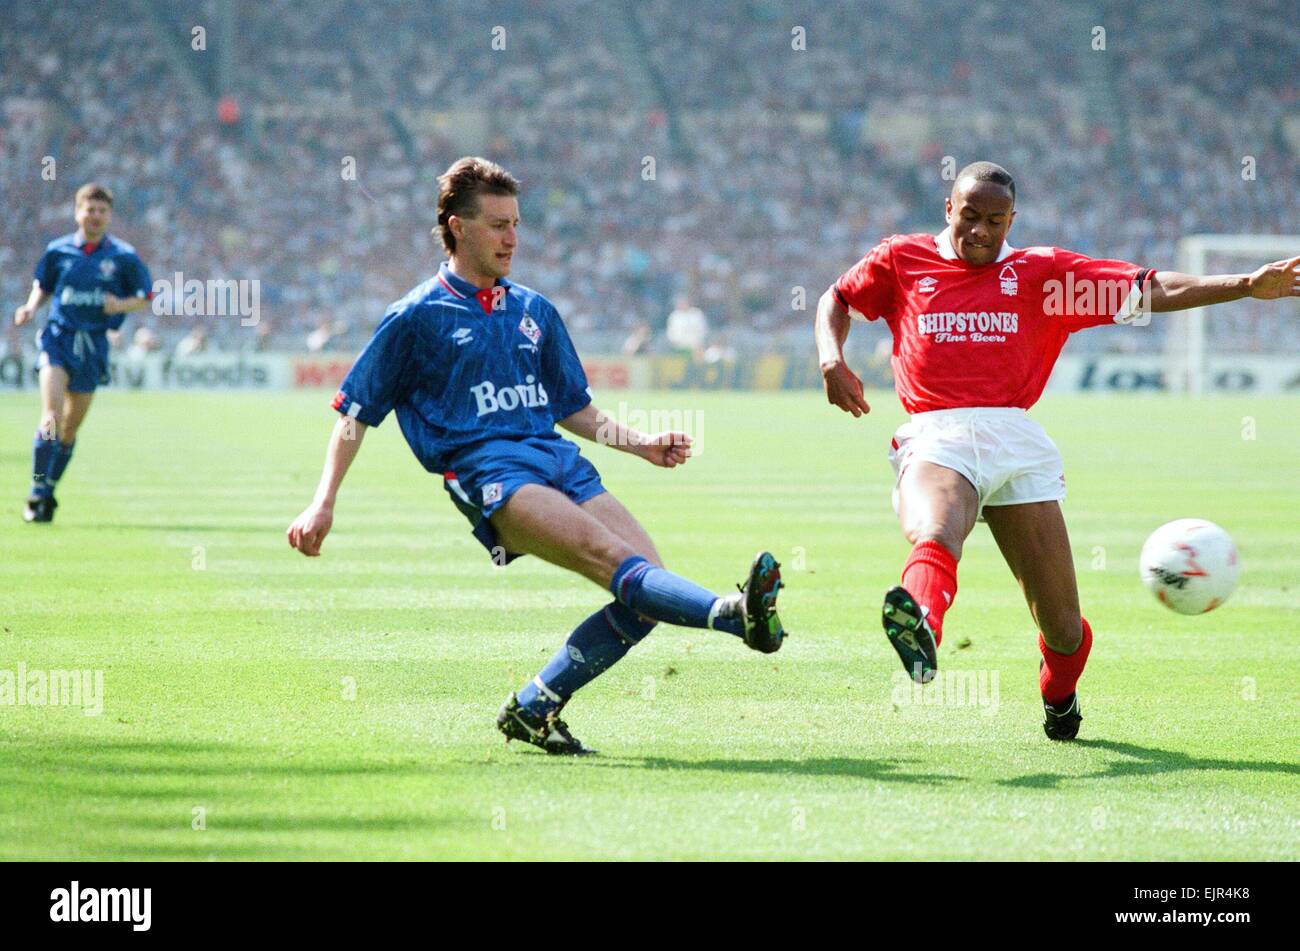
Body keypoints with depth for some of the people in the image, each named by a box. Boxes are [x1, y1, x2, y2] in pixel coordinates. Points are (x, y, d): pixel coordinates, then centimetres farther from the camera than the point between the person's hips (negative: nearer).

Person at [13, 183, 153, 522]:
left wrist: (122, 305, -13)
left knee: (71, 426, 9)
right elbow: (43, 287, 16)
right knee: (52, 414, -20)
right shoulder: (58, 250, 3)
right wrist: (31, 307, -4)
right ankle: (37, 494, -18)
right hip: (57, 337, -1)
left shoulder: (123, 256, 0)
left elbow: (146, 296, 7)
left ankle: (48, 491, 26)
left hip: (94, 344, 1)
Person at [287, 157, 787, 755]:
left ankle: (533, 708, -4)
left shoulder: (535, 312, 23)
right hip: (485, 470, -7)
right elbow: (356, 413, 10)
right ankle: (733, 614, -55)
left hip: (558, 460, 7)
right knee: (603, 551, -30)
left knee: (645, 586, -13)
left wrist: (642, 444, 16)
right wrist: (324, 504, 3)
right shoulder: (417, 317, 8)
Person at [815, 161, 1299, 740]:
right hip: (935, 437, -2)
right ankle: (919, 625, -69)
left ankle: (1058, 697, 32)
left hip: (1014, 438, 2)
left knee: (1063, 628, 0)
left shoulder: (1042, 272, 17)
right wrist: (832, 361, 10)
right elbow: (837, 299, 32)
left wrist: (1248, 286, 4)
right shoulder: (902, 259, 17)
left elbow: (1152, 291, 12)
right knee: (933, 538, -39)